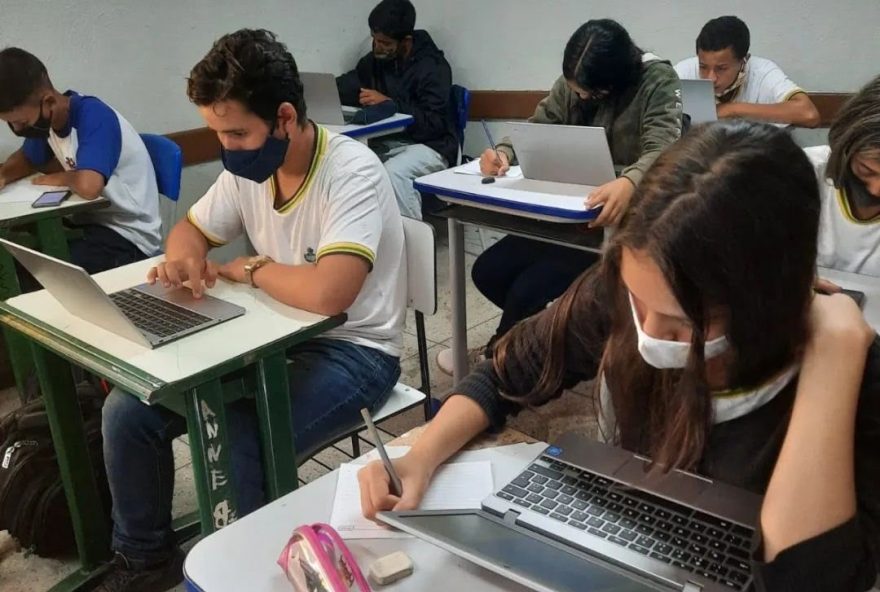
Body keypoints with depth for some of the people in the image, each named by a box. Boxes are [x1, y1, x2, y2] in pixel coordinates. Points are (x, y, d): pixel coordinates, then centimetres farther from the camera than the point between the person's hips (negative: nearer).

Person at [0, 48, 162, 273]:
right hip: (92, 221, 8)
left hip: (128, 237, -8)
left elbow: (88, 186, -37)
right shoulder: (47, 117, 3)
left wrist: (60, 178, -14)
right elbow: (26, 159, 23)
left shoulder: (93, 117, -22)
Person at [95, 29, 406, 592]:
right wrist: (182, 258, -11)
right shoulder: (248, 168, -1)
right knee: (129, 411, 0)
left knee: (236, 457, -30)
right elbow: (191, 229, 15)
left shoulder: (352, 172, -24)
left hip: (352, 352, -7)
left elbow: (327, 293, -38)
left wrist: (248, 268, -18)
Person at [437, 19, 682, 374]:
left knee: (528, 289, -17)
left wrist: (629, 183, -52)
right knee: (488, 271, -4)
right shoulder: (572, 82, 2)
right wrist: (504, 152, -18)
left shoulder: (658, 82, -15)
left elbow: (661, 151, -28)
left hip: (622, 217, -7)